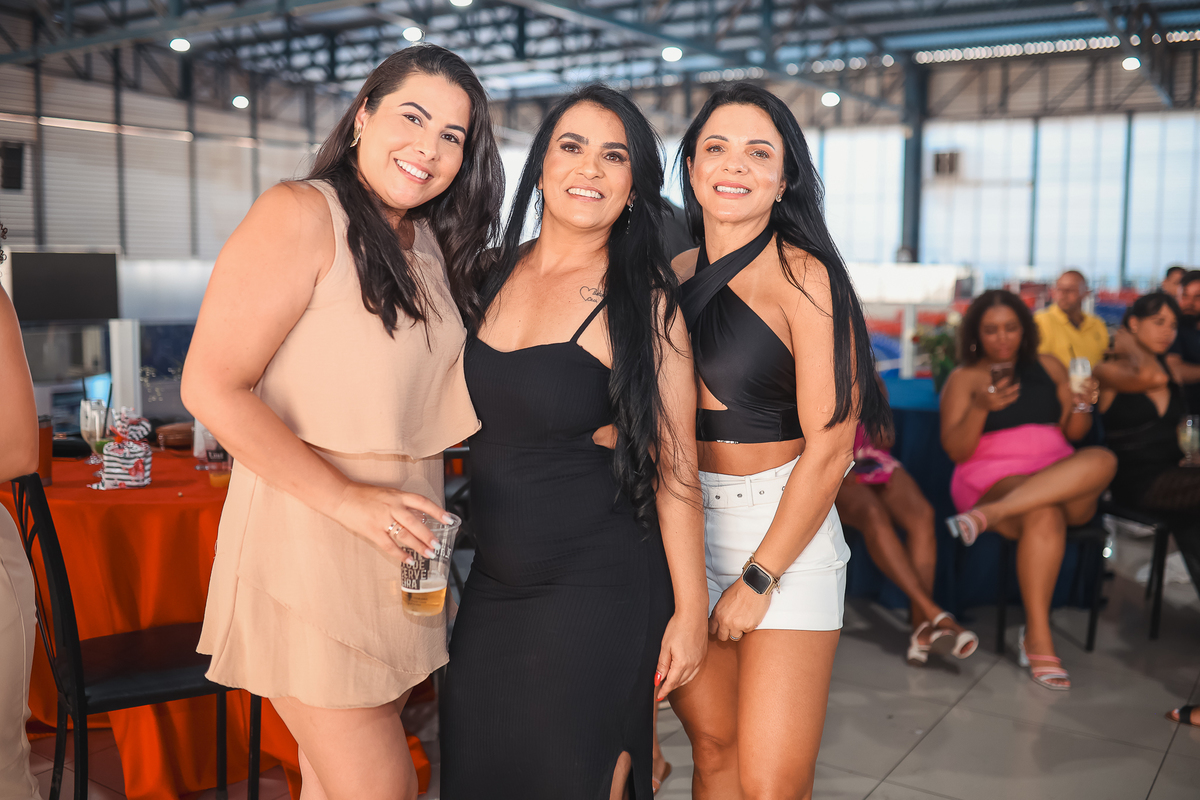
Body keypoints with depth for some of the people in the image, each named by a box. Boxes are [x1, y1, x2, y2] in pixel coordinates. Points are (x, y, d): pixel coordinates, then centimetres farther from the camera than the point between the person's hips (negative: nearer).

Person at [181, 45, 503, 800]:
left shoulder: (434, 247, 14)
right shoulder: (302, 214, -9)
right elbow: (211, 387, -16)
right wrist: (349, 499, -18)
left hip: (397, 542, 7)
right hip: (308, 537, -7)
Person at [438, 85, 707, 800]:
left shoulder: (644, 299, -9)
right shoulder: (495, 275, 5)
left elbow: (674, 463, -9)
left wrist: (690, 608, -9)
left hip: (598, 594, -5)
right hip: (493, 585, 5)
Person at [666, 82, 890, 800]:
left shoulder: (803, 276, -11)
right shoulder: (677, 274, 6)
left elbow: (828, 446, -13)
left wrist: (758, 578, -12)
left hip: (782, 526, -5)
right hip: (683, 519, 5)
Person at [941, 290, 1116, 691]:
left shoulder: (1048, 367, 19)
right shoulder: (964, 379, 8)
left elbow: (1075, 433, 16)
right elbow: (955, 450, -3)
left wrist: (1082, 405, -6)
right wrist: (981, 407, -21)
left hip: (1065, 487, 4)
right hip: (993, 480, -4)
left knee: (1101, 460, -30)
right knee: (1044, 516, -37)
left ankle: (991, 513, -38)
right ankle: (1037, 637, -34)